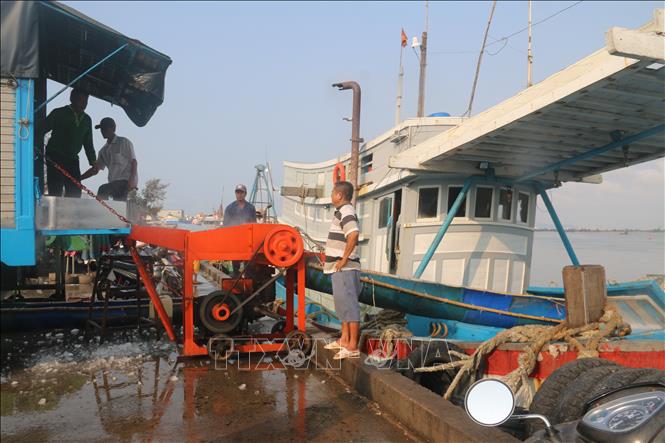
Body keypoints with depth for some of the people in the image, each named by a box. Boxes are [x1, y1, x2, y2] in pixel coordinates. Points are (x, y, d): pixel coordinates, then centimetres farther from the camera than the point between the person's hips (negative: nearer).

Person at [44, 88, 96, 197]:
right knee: (55, 193, -11)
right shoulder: (59, 113, 1)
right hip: (55, 157, -5)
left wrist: (93, 162, 12)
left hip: (72, 159, 5)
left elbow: (88, 144, 21)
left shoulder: (87, 120, 16)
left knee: (75, 193, -1)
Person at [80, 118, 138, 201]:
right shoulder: (104, 150, 21)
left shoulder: (124, 142, 3)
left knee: (103, 190, -26)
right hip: (115, 183, 7)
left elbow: (134, 162, -5)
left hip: (126, 180, -7)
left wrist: (132, 180, -20)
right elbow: (95, 169, 21)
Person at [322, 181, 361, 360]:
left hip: (345, 268, -11)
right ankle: (344, 340, 30)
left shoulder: (346, 212, -15)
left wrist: (344, 258, -25)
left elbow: (354, 234, -32)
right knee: (343, 304, 18)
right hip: (340, 269, 11)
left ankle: (353, 347, -3)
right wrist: (331, 258, 21)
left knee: (349, 305, -7)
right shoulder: (342, 212, 17)